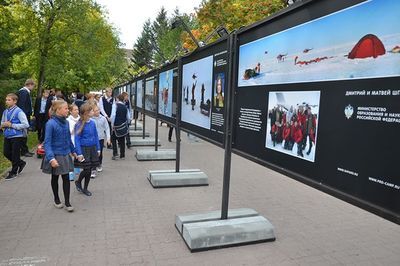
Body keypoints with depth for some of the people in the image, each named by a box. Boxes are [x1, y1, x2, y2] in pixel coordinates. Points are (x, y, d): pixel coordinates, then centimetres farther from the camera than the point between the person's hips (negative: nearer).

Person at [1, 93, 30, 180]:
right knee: (6, 153, 12)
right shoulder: (5, 112, 5)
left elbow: (26, 125, -20)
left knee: (15, 155, 4)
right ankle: (21, 163, 34)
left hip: (17, 136, -7)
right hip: (7, 136, 7)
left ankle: (14, 172, 20)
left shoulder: (19, 112, -14)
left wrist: (11, 125, -19)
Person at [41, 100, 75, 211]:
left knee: (66, 178, 6)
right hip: (55, 156, -4)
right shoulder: (51, 123, -19)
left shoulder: (66, 122, -1)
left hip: (66, 155, 5)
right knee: (55, 178, 15)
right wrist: (51, 158, -28)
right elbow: (47, 142, -20)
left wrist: (73, 151, 18)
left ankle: (67, 202, 15)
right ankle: (56, 200, 33)